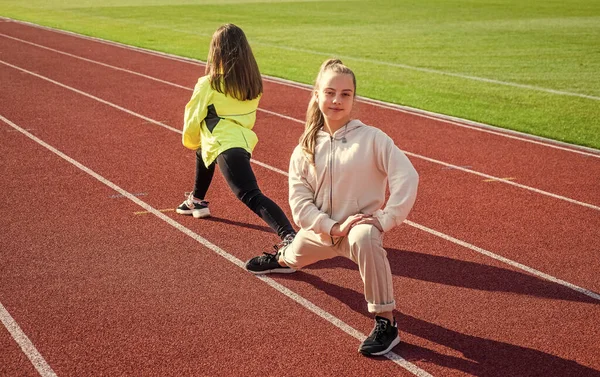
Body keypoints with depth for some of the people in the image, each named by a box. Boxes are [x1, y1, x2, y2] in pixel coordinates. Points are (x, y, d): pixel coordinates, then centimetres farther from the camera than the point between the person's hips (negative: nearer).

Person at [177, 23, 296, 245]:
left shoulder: (208, 85, -7)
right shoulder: (253, 84, 10)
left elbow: (192, 119, 3)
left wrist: (190, 142, 26)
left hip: (225, 147, -8)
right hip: (245, 140, 8)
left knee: (251, 196, -21)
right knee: (204, 152, 38)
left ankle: (290, 237, -40)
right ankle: (197, 201, 54)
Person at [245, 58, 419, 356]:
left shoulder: (372, 138, -13)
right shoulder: (306, 148, -2)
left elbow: (407, 178, -19)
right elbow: (299, 200, -8)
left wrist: (384, 220, -25)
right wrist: (333, 227, -22)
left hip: (360, 226, -5)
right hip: (319, 230, 5)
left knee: (365, 238, -41)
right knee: (294, 258, 31)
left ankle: (386, 323, -30)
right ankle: (282, 258, 75)